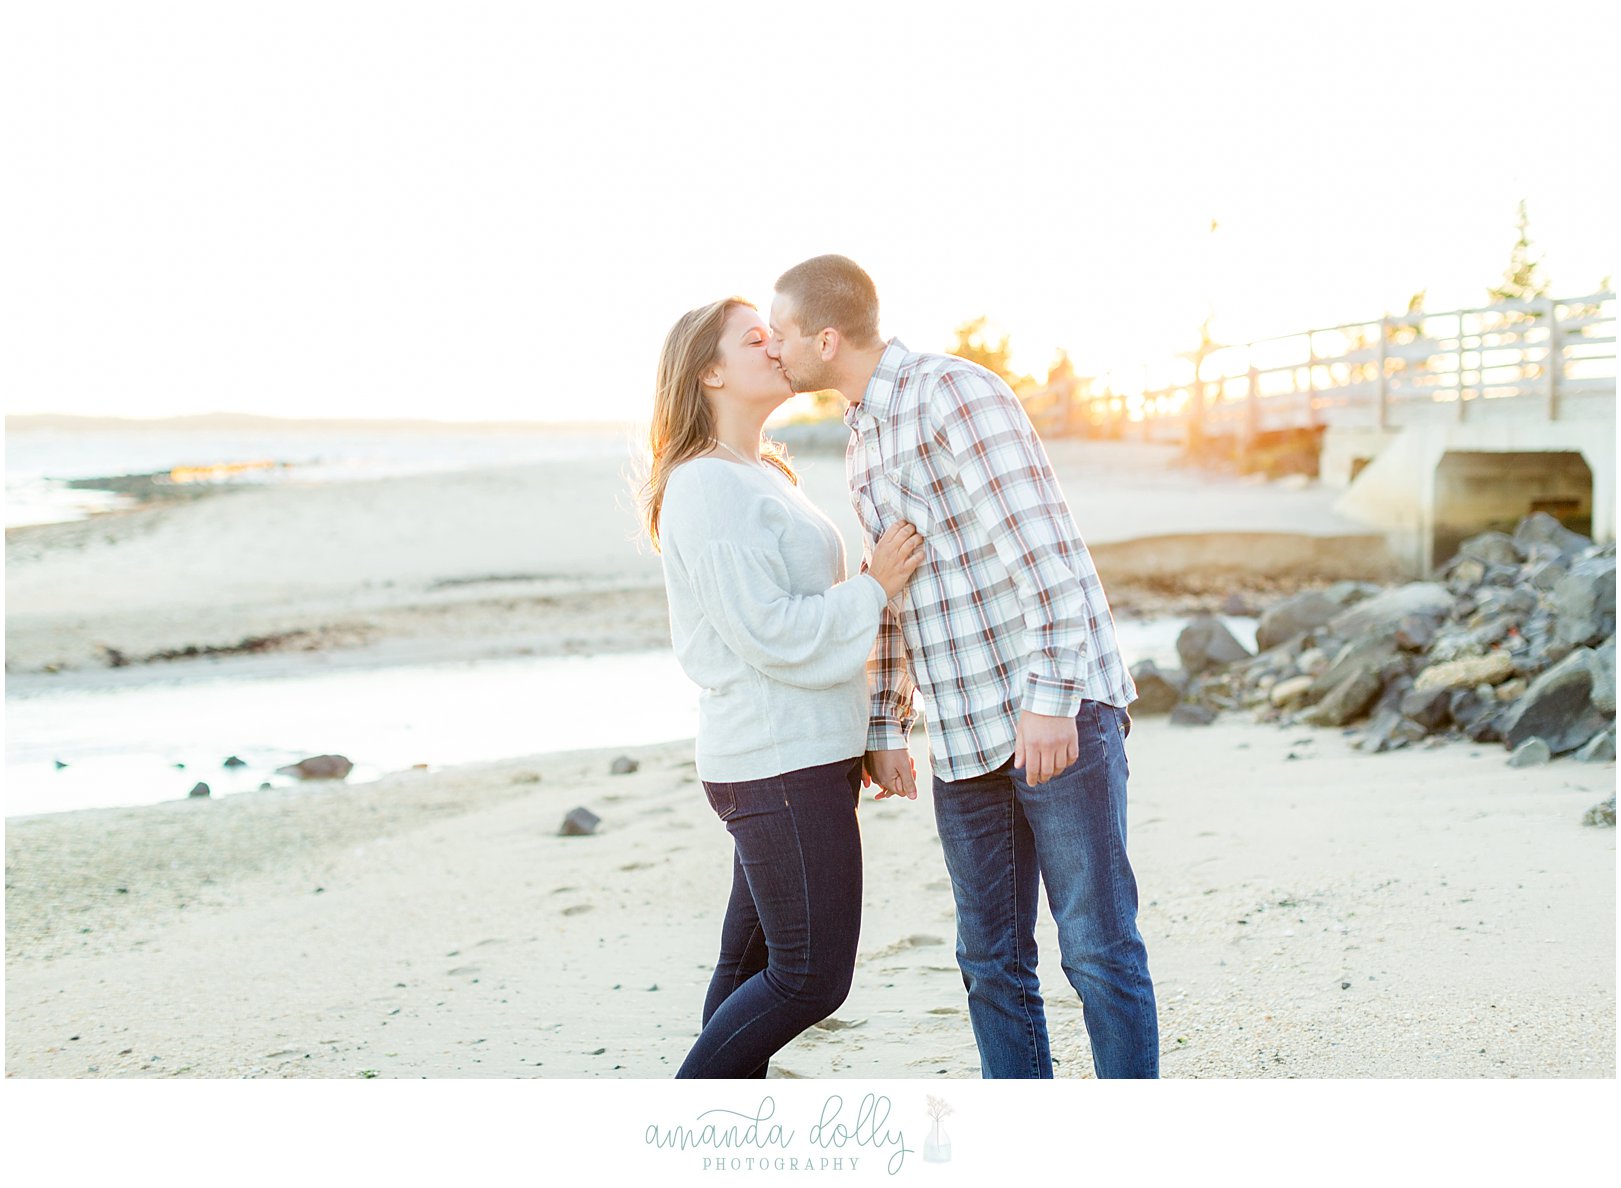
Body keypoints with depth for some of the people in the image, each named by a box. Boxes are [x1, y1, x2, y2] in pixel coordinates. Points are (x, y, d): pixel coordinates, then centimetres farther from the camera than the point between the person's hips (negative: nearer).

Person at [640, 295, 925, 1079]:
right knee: (812, 977, -5)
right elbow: (766, 631, -20)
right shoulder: (706, 487, -14)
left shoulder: (764, 476, 17)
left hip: (808, 753, 9)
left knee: (753, 966, 11)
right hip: (780, 764, -9)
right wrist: (873, 589, -12)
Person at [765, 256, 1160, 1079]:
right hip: (966, 740, 8)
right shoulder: (861, 442, 16)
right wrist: (884, 727, 22)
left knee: (1097, 946, -2)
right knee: (992, 962, 10)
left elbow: (1045, 547, -17)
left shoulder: (955, 393, -11)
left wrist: (1050, 697, -22)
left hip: (1058, 715, -8)